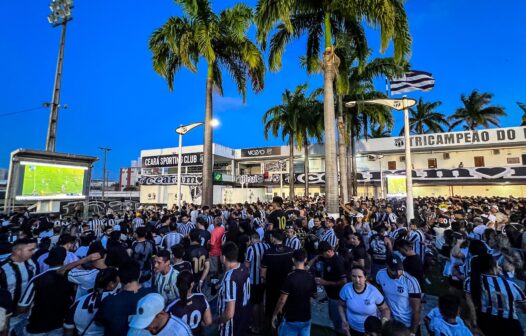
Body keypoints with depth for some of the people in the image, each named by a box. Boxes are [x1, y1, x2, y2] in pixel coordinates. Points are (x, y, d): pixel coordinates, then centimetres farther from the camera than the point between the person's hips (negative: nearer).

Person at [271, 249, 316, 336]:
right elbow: (314, 295, 11)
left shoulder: (290, 277, -22)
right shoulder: (310, 277, -6)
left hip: (291, 319, -4)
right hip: (306, 318, 4)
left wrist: (275, 314, -6)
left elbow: (282, 300, -19)